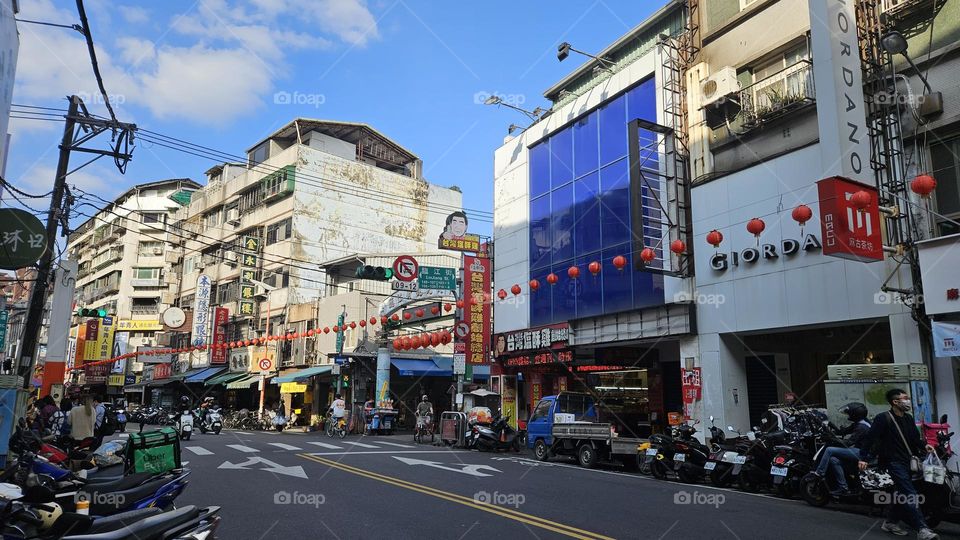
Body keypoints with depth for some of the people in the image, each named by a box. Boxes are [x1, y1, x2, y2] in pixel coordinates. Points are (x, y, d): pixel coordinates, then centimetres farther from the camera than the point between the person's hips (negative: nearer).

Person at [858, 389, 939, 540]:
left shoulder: (908, 418, 12)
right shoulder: (883, 418, -13)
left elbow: (914, 438, 18)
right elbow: (870, 437, -17)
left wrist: (924, 446, -4)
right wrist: (863, 458, -22)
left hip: (908, 461, 9)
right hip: (894, 461, -9)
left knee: (904, 493, 13)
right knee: (910, 494, -16)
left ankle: (890, 522, 26)